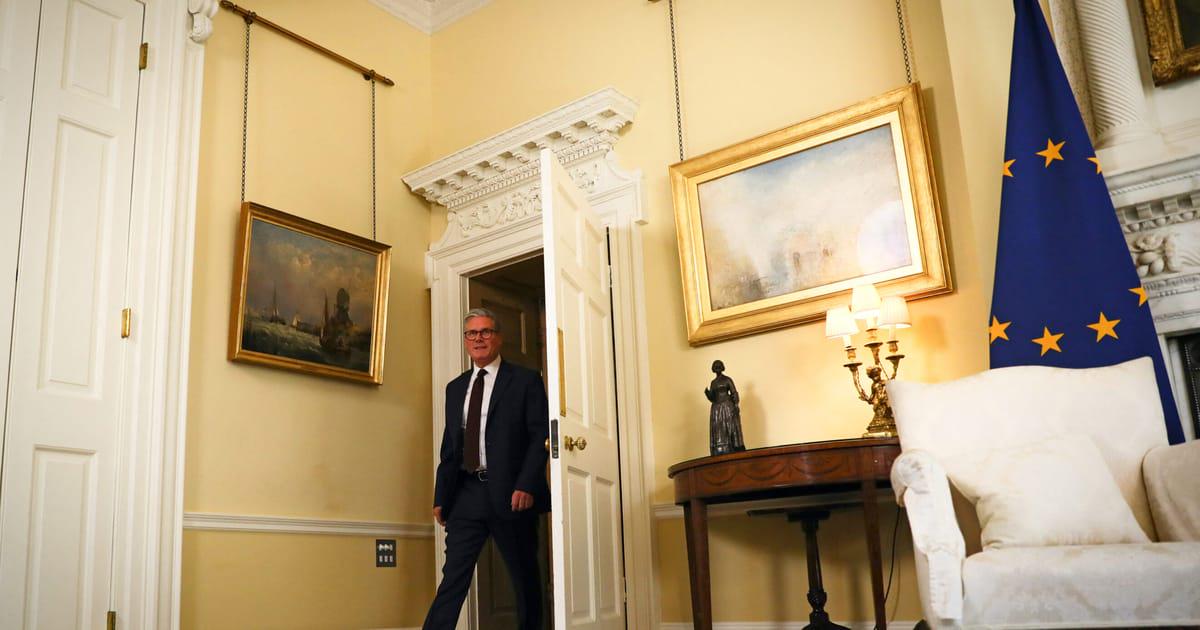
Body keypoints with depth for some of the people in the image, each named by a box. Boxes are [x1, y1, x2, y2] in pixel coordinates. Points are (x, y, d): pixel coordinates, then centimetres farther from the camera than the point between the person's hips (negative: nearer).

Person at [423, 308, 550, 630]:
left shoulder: (526, 380, 3)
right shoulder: (455, 388, 18)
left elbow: (541, 436, -4)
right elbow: (449, 447, 18)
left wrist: (526, 485, -15)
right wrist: (440, 496, 10)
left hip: (510, 494, -3)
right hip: (465, 493, 4)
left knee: (525, 578, 5)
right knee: (453, 578, -2)